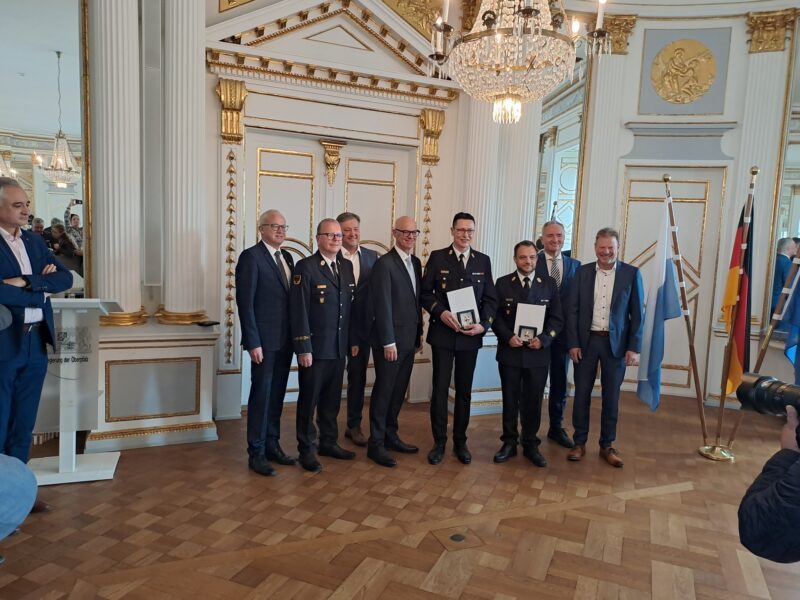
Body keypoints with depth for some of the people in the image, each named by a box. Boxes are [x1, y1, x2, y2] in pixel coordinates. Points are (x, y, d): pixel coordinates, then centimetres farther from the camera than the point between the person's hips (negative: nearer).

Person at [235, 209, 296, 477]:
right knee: (261, 394, 1)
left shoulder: (287, 257, 13)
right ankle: (256, 453, 13)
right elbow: (245, 302, -13)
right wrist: (253, 342, -17)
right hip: (264, 341, -7)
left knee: (277, 394, 13)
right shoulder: (251, 257, -9)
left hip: (285, 339, 7)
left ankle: (272, 444, 26)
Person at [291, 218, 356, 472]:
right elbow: (298, 311, -13)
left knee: (332, 400, 17)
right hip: (315, 348, -6)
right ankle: (306, 450, 20)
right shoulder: (305, 267, -9)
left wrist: (352, 340, 9)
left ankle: (329, 443, 32)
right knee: (309, 400, 7)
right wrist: (303, 348, -17)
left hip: (339, 347, 6)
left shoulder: (347, 266, 10)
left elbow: (351, 306, 12)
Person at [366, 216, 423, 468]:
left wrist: (419, 332, 13)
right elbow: (383, 305, -16)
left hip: (409, 339, 7)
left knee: (398, 391, 14)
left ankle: (390, 435, 27)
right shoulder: (384, 263, -12)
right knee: (383, 391, 1)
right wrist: (388, 342, -18)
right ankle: (376, 444, 12)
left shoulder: (416, 262, 12)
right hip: (391, 339, -7)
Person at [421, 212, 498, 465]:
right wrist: (440, 312, -18)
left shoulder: (483, 261, 6)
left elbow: (490, 298, 5)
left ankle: (460, 441, 24)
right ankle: (439, 442, 18)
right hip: (443, 333, -2)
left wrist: (483, 324, -10)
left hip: (470, 335, 2)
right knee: (440, 389, 4)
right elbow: (425, 293, -2)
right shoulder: (437, 257, 0)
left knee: (464, 390, 11)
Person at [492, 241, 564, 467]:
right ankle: (509, 443, 22)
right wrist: (508, 337, -16)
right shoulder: (502, 283, 1)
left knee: (533, 401, 9)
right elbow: (495, 316, 0)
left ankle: (531, 445, 23)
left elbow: (557, 319, 2)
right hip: (509, 352, 0)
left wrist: (544, 339, -13)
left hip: (538, 353, 1)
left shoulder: (549, 284, 4)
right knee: (510, 399, 9)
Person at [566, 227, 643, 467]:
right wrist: (573, 343, -5)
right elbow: (572, 310, 2)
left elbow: (637, 313, 0)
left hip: (616, 343, -1)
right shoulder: (582, 272, 2)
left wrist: (634, 347, -6)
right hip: (586, 341, 1)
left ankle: (607, 445, 22)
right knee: (582, 394, 6)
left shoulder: (631, 273, -1)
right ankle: (579, 443, 19)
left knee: (611, 396, 8)